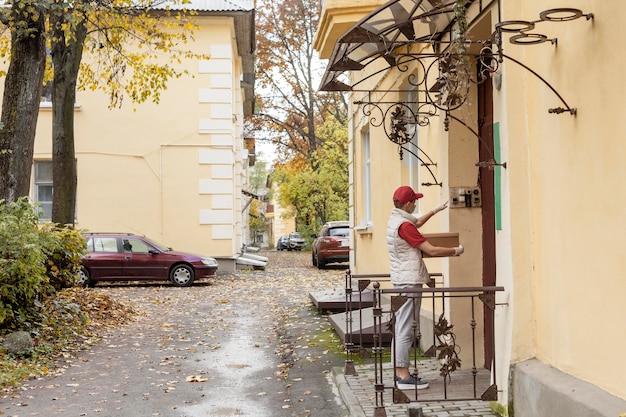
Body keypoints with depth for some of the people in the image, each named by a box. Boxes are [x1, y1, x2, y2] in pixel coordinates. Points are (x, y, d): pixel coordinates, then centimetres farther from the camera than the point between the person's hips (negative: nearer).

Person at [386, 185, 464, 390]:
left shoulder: (395, 219, 10)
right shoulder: (404, 225, -19)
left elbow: (417, 222, 34)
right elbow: (432, 250, -18)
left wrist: (436, 210, 33)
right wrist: (456, 251, -4)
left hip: (402, 280, 11)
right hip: (409, 280, -11)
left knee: (401, 327, 12)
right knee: (406, 329, -7)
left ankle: (400, 372, 17)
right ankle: (404, 376, -5)